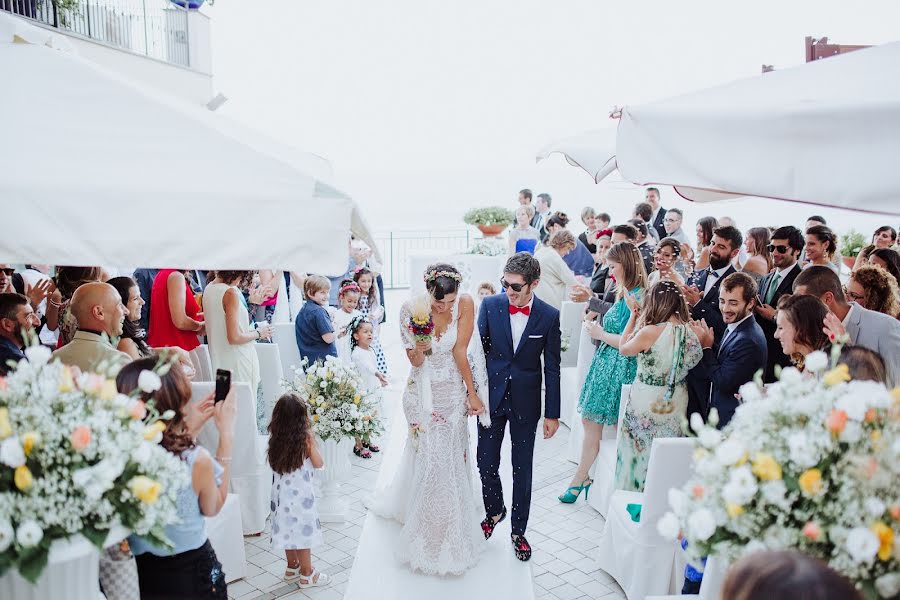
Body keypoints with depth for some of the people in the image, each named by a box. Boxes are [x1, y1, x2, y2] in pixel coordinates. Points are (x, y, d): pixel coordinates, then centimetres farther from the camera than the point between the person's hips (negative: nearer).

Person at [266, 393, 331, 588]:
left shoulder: (275, 438, -6)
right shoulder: (306, 438, -19)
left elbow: (273, 462, 10)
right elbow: (319, 464, -9)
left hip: (282, 492, 5)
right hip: (300, 494, -5)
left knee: (289, 528, 19)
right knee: (304, 531, 7)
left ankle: (292, 567, 35)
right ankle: (307, 574, 19)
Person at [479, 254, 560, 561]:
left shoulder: (549, 316, -9)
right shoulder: (490, 305, -7)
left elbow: (552, 367, -4)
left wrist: (552, 413, -1)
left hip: (525, 402, -1)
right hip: (492, 395, 1)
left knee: (522, 469, 10)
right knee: (486, 462, 11)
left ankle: (518, 530, 28)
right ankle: (494, 511, 40)